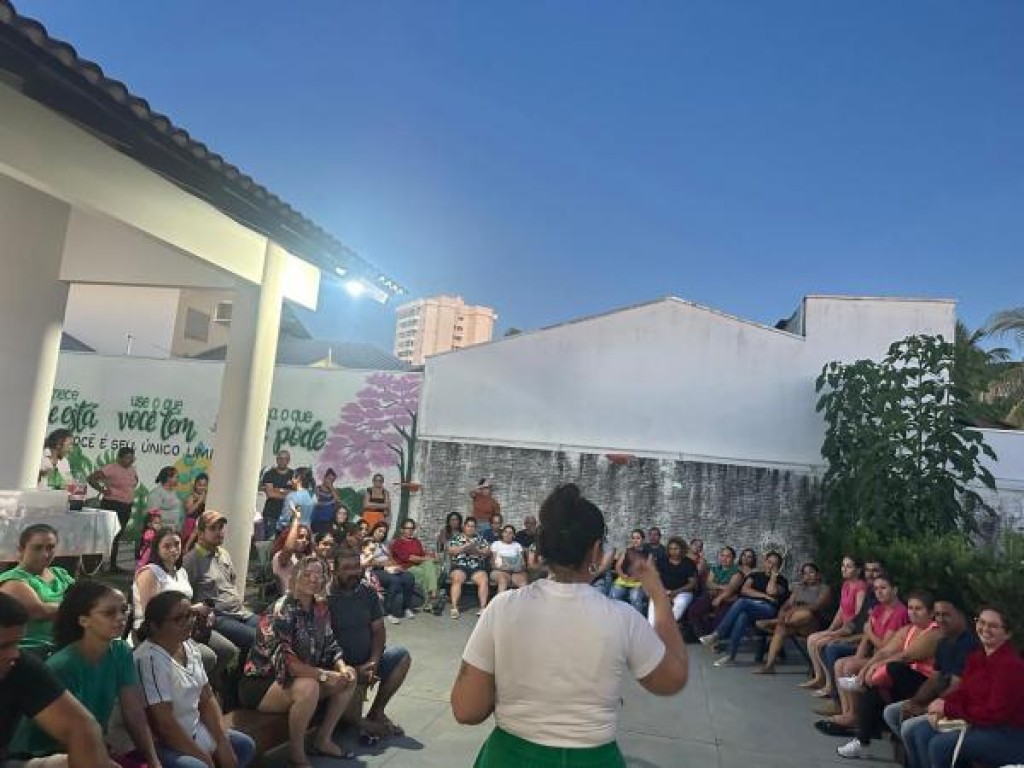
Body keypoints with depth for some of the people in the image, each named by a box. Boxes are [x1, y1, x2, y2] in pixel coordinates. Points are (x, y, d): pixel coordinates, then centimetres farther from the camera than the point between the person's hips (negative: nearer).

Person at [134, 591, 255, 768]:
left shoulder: (189, 647, 3)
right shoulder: (149, 659, -23)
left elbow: (207, 700, 7)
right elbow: (164, 724, -25)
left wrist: (223, 744, -4)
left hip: (193, 732, 9)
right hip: (159, 744, -9)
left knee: (245, 746, 10)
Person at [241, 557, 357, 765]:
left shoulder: (321, 609, 2)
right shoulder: (282, 611, -22)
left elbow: (330, 647, 7)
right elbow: (284, 661, -29)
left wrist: (342, 667, -14)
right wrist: (324, 675, -28)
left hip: (302, 676, 8)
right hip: (260, 683, -8)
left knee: (349, 678, -1)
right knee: (308, 688, -34)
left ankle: (323, 740, 10)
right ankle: (296, 753, -13)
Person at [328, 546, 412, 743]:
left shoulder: (367, 592, 3)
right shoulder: (325, 598, -14)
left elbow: (378, 630, 4)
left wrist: (373, 662, -12)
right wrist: (353, 670, -20)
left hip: (367, 662, 6)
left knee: (402, 656, -12)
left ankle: (376, 712, 2)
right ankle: (360, 722, 10)